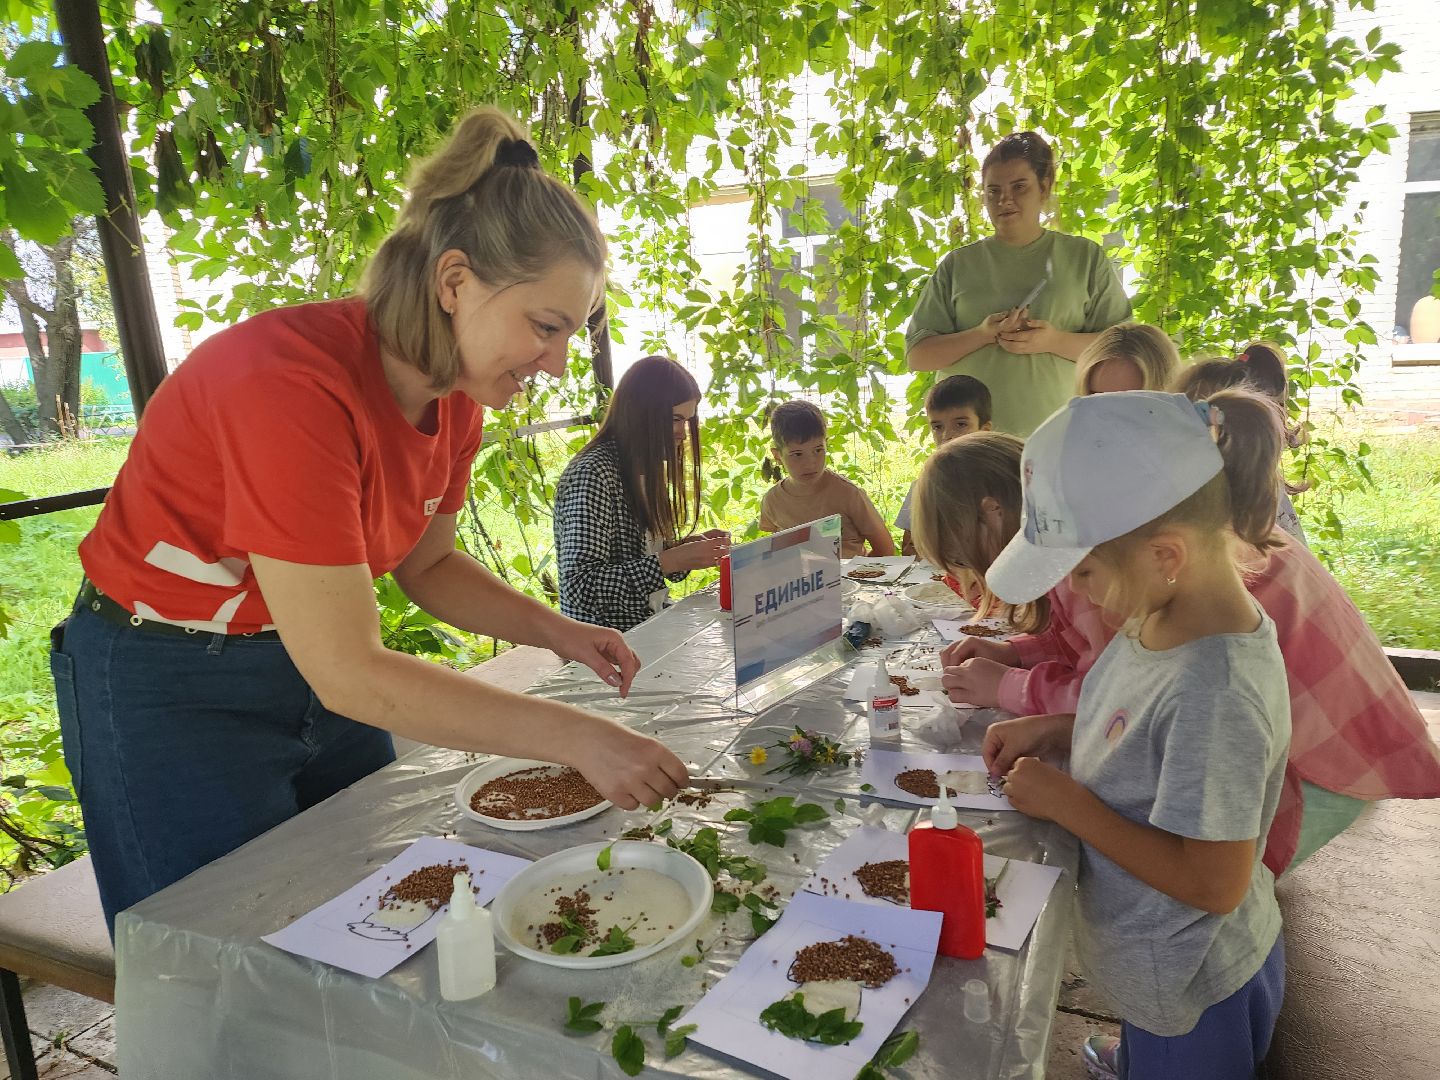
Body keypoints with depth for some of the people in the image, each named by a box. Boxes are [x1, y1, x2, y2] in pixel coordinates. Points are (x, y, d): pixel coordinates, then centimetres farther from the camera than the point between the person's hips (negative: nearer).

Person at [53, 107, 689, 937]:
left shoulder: (457, 395, -7)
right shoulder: (292, 383, -32)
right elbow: (349, 675, -31)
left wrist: (557, 633, -8)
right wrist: (576, 738, -29)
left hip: (318, 664, 7)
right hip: (170, 691, -6)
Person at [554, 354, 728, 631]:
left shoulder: (645, 470, 10)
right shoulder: (593, 474, -18)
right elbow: (580, 587, -23)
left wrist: (688, 546, -3)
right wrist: (673, 560, -25)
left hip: (651, 624, 8)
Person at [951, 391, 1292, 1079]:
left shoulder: (1216, 690, -37)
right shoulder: (1163, 616, -11)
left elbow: (1213, 882, -30)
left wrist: (1066, 802, -24)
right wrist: (1055, 730, -6)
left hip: (1195, 995, -7)